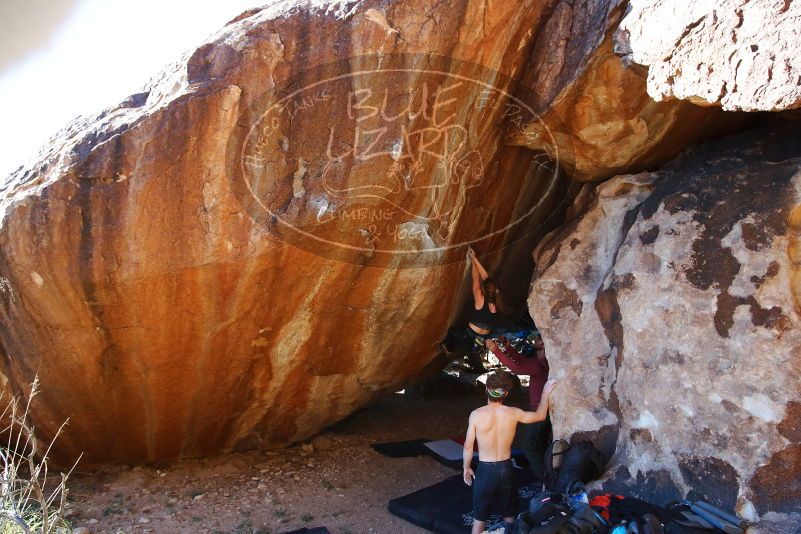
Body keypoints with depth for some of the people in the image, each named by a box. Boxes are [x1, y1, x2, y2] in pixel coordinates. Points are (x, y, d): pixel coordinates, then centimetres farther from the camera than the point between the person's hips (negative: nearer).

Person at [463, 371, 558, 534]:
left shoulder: (476, 414, -17)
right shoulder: (513, 413, -11)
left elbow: (468, 446, -10)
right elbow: (540, 415, 7)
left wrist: (466, 467, 7)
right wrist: (546, 392, 20)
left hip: (485, 470, -2)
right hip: (506, 468, 2)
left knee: (480, 516, 12)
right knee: (509, 514, 22)